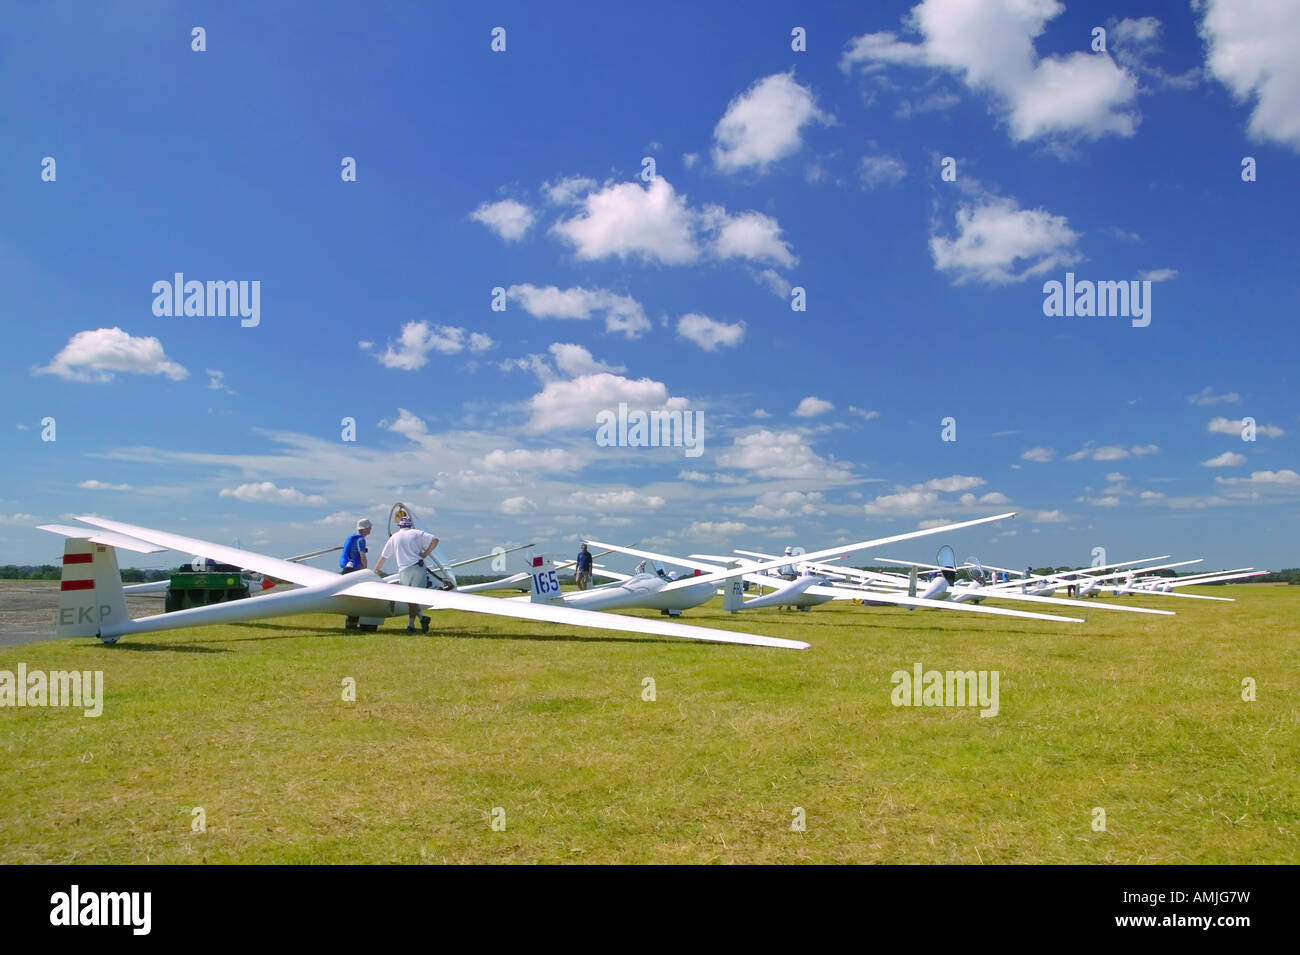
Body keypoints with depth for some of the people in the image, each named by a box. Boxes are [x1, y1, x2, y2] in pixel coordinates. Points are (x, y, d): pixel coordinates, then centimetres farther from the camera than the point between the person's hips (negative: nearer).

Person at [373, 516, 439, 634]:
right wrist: (425, 554, 3)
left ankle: (421, 617, -14)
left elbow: (383, 557, 18)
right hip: (418, 567, 0)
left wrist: (375, 571, 30)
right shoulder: (417, 533, 11)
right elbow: (435, 540, -2)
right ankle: (411, 625, -10)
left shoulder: (394, 537, 14)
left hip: (403, 571, 0)